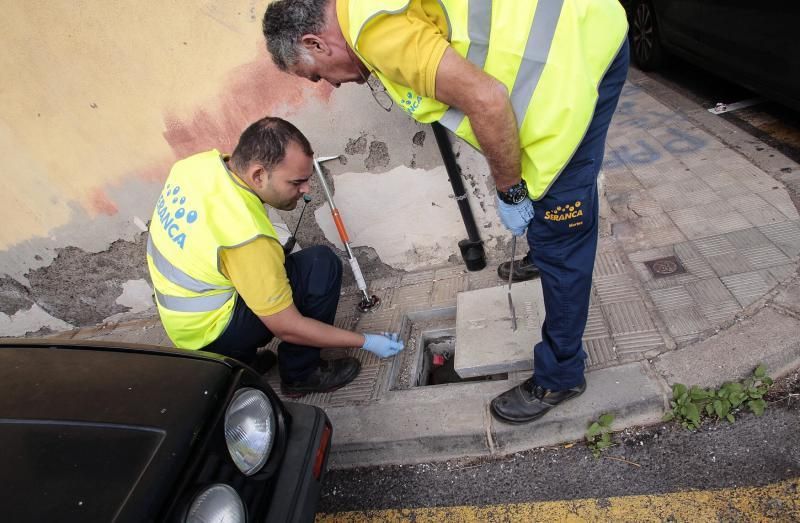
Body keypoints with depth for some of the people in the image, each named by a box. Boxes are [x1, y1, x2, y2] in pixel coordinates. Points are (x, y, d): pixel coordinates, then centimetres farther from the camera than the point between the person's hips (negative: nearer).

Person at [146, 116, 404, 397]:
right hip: (210, 335, -8)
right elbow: (287, 328, -25)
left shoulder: (198, 162, -13)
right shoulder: (247, 238, -35)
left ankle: (239, 359, 25)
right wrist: (365, 341, -17)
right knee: (321, 265, -20)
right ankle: (300, 374, -2)